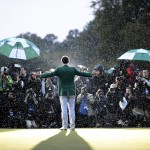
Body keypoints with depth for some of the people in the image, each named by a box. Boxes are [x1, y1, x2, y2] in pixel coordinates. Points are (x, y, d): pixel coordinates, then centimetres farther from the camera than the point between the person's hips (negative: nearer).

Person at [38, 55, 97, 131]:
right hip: (71, 92, 2)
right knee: (71, 109, 4)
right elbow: (82, 74, 7)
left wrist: (40, 75, 2)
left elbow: (49, 74, -7)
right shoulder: (73, 69, 0)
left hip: (63, 92, -2)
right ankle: (72, 126, 2)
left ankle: (65, 126, -2)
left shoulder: (59, 69, -7)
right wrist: (91, 74, 19)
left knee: (64, 109, -1)